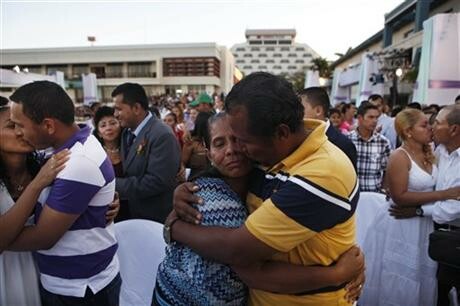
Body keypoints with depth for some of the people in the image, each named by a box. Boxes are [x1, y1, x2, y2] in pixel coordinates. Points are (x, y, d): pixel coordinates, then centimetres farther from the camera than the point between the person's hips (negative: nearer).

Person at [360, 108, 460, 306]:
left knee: (420, 279, 20)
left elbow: (430, 187, 15)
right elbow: (400, 197, -25)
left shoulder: (429, 154, 5)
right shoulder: (399, 157, -18)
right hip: (401, 225, -7)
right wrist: (443, 195, -24)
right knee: (398, 282, 8)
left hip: (424, 223, 7)